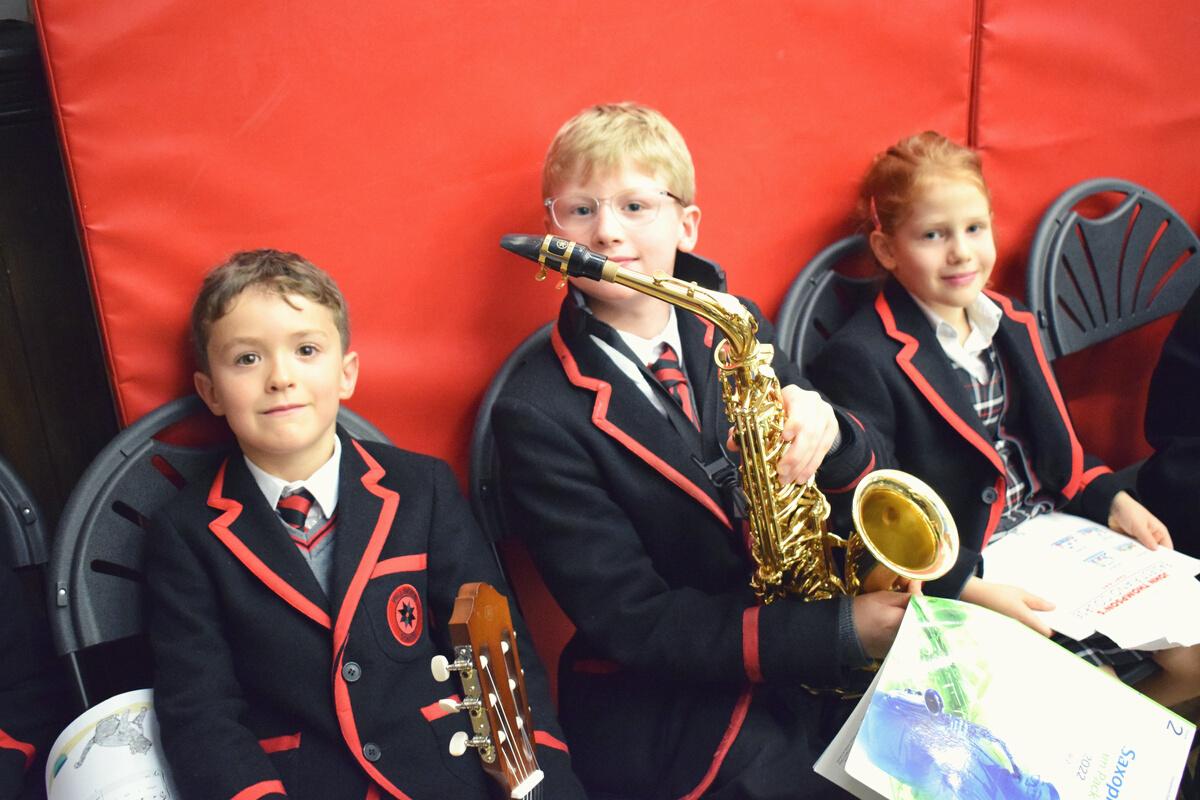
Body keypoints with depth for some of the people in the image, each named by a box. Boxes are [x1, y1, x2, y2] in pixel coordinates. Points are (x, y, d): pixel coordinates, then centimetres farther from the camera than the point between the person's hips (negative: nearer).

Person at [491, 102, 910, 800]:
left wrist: (823, 429, -19)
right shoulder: (539, 414, -12)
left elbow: (862, 474, 6)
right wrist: (838, 631, -21)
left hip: (821, 675, 5)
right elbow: (630, 620, -15)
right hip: (667, 712, -5)